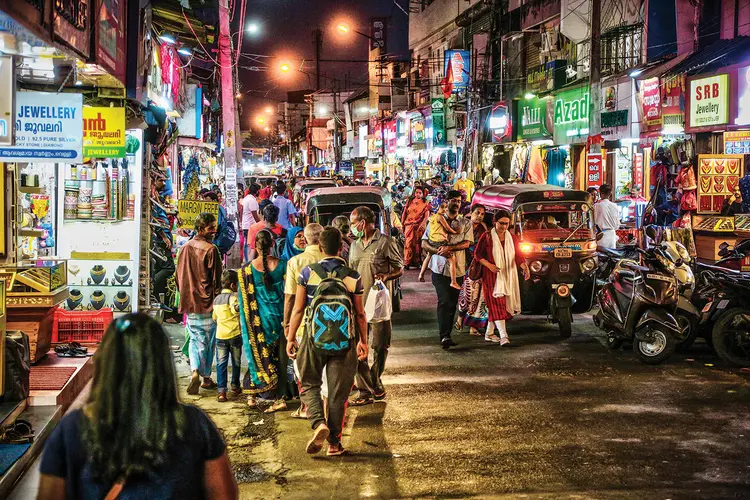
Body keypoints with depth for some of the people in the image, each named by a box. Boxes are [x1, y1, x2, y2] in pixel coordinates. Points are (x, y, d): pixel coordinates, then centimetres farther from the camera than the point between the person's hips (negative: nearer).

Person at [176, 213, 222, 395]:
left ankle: (195, 371, -9)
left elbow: (178, 276, 13)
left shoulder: (185, 248, 6)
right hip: (207, 304, -5)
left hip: (189, 303, 5)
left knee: (195, 339, 12)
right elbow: (216, 280, -12)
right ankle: (206, 377, 16)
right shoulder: (211, 250, -14)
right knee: (208, 341, 8)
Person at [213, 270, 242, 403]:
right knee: (236, 362, 13)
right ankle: (235, 387, 25)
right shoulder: (233, 296, -9)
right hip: (235, 335, -4)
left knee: (221, 363, 2)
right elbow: (235, 308, -28)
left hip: (220, 336, 4)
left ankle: (221, 391, -7)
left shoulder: (216, 299, 13)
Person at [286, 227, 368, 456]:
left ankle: (318, 423, -8)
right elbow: (360, 313, 0)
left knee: (309, 384, 16)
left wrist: (291, 337, 7)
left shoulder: (308, 273, -6)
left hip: (314, 337, 0)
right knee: (338, 392, 10)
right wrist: (363, 341, 12)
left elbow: (298, 309, -3)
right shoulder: (352, 276, -5)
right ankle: (334, 442, 15)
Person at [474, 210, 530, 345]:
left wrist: (525, 268, -15)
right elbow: (477, 254, -4)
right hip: (492, 276, -5)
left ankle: (489, 333, 23)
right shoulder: (487, 237, -5)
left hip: (508, 276, 5)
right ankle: (503, 336, -23)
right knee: (497, 304, -13)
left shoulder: (511, 237, 8)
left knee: (494, 305, 9)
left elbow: (518, 255, 4)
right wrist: (489, 265, -18)